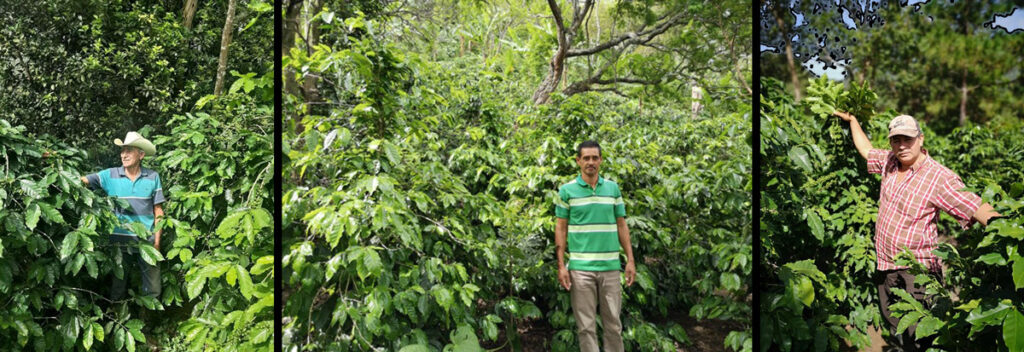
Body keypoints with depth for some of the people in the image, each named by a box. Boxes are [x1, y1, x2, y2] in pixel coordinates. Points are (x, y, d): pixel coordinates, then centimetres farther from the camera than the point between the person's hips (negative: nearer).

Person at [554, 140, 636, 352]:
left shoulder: (613, 188, 7)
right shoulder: (566, 190, 0)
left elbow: (621, 225, 11)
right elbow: (560, 228, 1)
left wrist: (630, 260, 4)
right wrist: (561, 266, -6)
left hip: (610, 266, 2)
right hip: (580, 268, -2)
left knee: (613, 322, 8)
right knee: (586, 325, 3)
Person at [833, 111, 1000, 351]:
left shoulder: (940, 177, -14)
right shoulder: (889, 161, 5)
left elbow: (977, 209, -20)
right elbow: (865, 149, 26)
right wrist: (852, 120, 34)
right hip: (885, 267, 7)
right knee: (895, 330, 18)